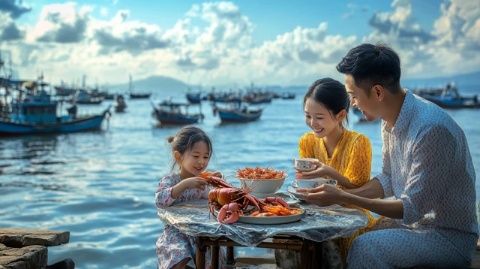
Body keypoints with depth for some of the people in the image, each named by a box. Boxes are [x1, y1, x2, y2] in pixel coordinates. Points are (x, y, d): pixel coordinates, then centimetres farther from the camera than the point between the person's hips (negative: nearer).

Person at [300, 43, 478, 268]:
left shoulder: (431, 128, -27)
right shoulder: (390, 120, 1)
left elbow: (412, 209, -24)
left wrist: (342, 198, -23)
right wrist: (342, 195, -1)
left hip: (449, 235, -8)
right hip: (411, 222, 8)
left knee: (365, 247, -27)